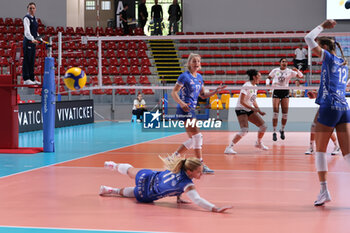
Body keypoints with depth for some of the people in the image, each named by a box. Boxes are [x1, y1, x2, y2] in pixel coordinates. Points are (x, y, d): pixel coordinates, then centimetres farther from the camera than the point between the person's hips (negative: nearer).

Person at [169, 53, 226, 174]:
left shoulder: (199, 77, 14)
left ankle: (173, 157, 21)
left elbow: (203, 95, 20)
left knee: (193, 139, 11)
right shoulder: (185, 76, -9)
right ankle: (201, 166, -9)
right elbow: (174, 92, -10)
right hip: (184, 110, -9)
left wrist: (215, 92, 6)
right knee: (197, 136, -13)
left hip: (191, 110, 9)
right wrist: (181, 103, -25)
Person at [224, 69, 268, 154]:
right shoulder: (247, 86, -18)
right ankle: (229, 148, -20)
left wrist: (259, 110, 11)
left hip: (249, 110, 9)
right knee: (244, 130, -25)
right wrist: (253, 108, -26)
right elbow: (242, 101, -22)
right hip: (241, 110, -9)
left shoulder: (255, 87, 9)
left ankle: (259, 143, 30)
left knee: (263, 126, 5)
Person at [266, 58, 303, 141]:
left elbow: (300, 76, -4)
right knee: (275, 112, -8)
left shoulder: (290, 71, 1)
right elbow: (269, 77, 18)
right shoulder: (275, 70, 4)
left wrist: (297, 70, -23)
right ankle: (274, 132, -4)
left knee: (285, 113, -1)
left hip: (285, 92, 1)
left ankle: (282, 130, 18)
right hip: (276, 91, -1)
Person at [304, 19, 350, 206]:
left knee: (320, 150, 4)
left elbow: (309, 39, 0)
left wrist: (322, 26, 12)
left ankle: (324, 191, 3)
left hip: (329, 107, -7)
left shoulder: (329, 57, -1)